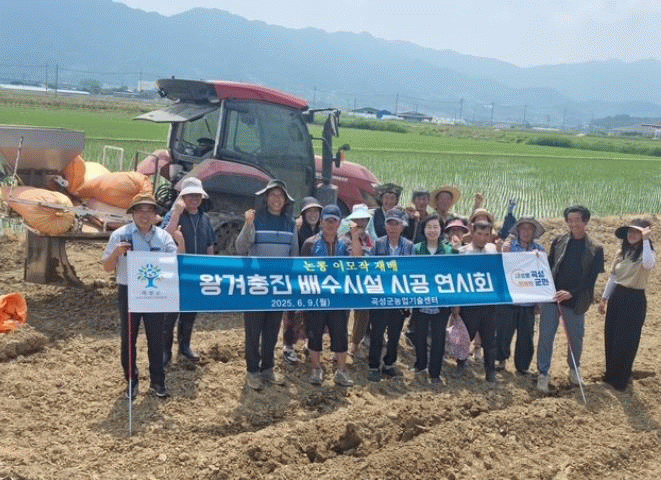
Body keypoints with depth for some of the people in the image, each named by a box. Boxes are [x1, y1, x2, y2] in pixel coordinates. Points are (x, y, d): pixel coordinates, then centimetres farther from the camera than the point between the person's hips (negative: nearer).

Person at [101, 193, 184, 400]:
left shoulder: (163, 236, 2)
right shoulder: (120, 235, -3)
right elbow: (107, 267, -1)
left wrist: (181, 243, -19)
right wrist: (116, 253, -21)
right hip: (128, 292, -1)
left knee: (156, 339, 7)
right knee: (128, 338, 8)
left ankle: (157, 382, 19)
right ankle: (131, 381, 21)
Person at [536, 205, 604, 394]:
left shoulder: (595, 249, -2)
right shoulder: (558, 242, 4)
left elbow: (591, 278, -6)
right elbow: (549, 266, 8)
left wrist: (571, 293, -17)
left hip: (575, 300, -1)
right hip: (551, 295, 1)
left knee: (576, 337, 12)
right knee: (546, 335, 1)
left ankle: (574, 370, 35)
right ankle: (543, 373, 10)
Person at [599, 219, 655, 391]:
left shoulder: (647, 253, -12)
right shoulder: (623, 252, 8)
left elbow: (648, 264, -38)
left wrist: (645, 240, -34)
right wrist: (604, 298, 15)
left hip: (635, 300, -6)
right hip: (616, 296, 7)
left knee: (626, 342, 2)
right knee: (610, 338, 13)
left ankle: (621, 380, 17)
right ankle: (610, 375, 31)